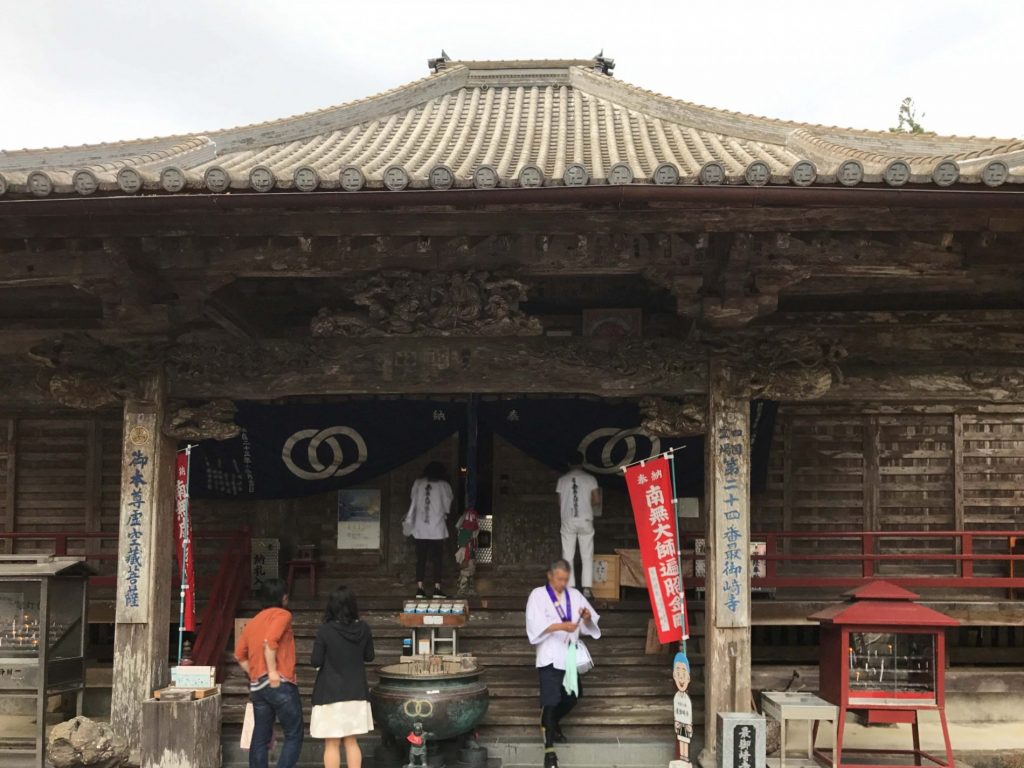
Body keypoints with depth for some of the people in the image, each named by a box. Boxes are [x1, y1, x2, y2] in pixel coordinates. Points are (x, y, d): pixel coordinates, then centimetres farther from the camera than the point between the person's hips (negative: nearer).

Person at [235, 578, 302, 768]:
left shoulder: (253, 621, 18)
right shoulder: (282, 615, -3)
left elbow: (240, 654, 15)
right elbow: (270, 641, -19)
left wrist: (254, 674, 16)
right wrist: (273, 672, -18)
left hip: (257, 686, 7)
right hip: (281, 684, -7)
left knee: (260, 738, 9)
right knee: (293, 736, -1)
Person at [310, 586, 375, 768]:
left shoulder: (325, 630, -15)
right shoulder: (363, 629, -4)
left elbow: (316, 662, -10)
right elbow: (369, 656, 8)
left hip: (331, 693, -4)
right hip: (356, 692, 4)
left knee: (332, 744, 4)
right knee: (351, 741, 15)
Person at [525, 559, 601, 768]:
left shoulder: (575, 595, 10)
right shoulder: (538, 595, -2)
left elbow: (589, 625, 8)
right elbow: (535, 625, -15)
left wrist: (587, 617, -16)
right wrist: (560, 626, -28)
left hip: (570, 654, 5)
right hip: (550, 655, -5)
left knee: (572, 695, 15)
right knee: (550, 700, -12)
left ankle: (552, 723, 43)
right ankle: (549, 748, -8)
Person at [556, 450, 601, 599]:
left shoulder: (562, 480, 3)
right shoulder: (590, 479, 0)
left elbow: (560, 502, 7)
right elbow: (597, 501, 1)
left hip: (568, 521, 1)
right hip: (585, 520, -1)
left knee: (568, 556, 4)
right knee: (587, 556, 4)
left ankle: (569, 589, -1)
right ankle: (587, 588, -3)